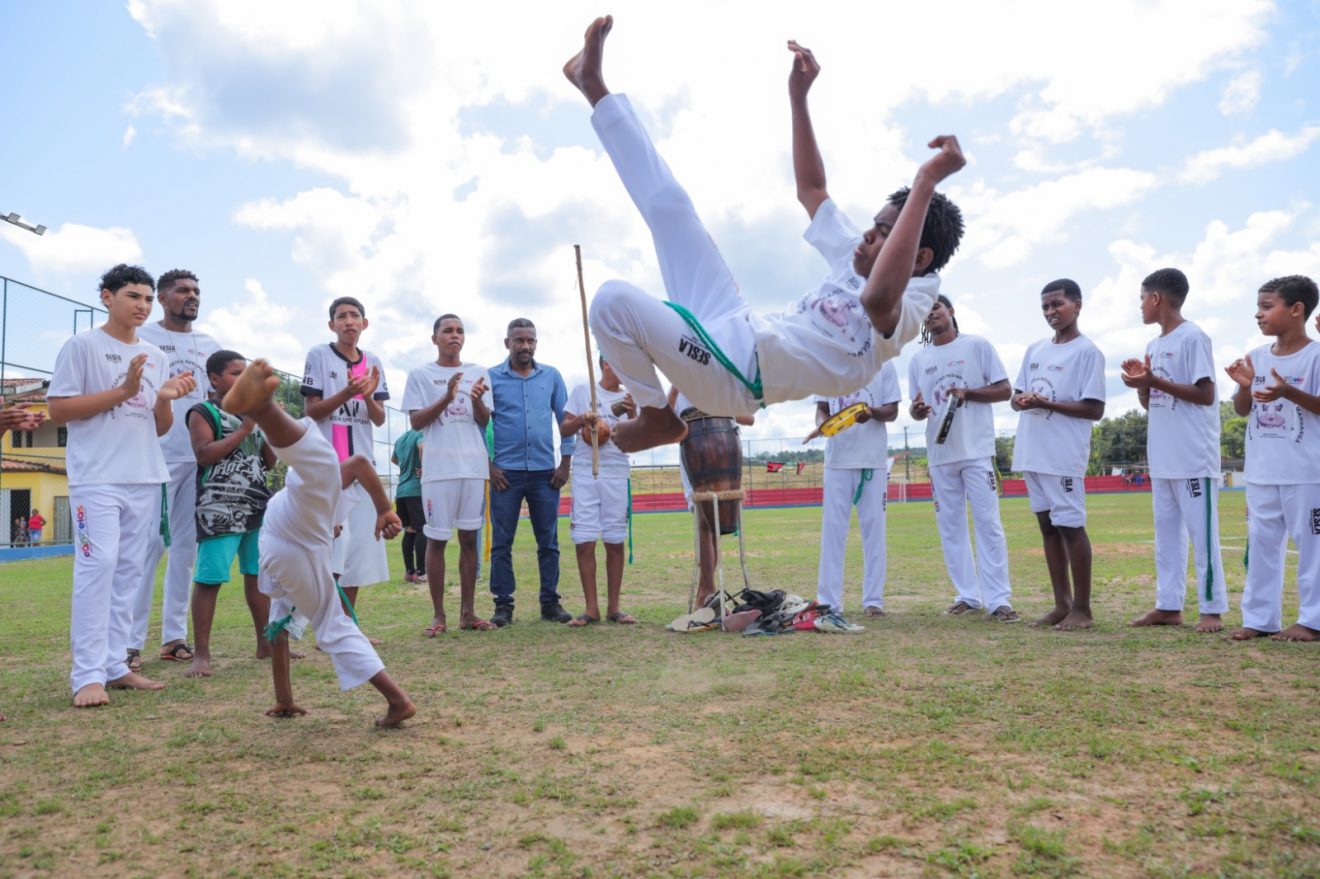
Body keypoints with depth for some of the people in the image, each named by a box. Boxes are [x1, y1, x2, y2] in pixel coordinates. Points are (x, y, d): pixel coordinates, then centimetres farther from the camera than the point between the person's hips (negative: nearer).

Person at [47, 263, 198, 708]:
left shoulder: (155, 356, 14)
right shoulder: (82, 345, -2)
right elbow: (58, 408, -8)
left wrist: (164, 400, -6)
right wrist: (124, 391, -15)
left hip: (145, 479, 6)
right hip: (97, 478, -6)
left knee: (130, 570, 7)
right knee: (98, 566, -12)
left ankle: (115, 665, 14)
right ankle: (88, 674, -7)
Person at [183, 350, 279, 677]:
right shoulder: (203, 413, -1)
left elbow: (269, 462, 18)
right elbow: (204, 454, -16)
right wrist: (243, 430, -14)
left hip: (258, 507, 7)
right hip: (219, 510, -7)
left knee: (258, 575, 11)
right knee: (209, 579, -6)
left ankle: (266, 643, 19)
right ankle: (201, 653, -1)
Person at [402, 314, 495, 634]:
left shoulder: (478, 373, 12)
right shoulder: (420, 375, 5)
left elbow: (484, 421, 9)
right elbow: (416, 422, -2)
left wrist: (477, 399, -13)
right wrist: (446, 398, -16)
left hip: (474, 466, 3)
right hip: (439, 468, -3)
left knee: (469, 537, 6)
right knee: (437, 539, -1)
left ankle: (468, 611, 12)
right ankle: (438, 615, 6)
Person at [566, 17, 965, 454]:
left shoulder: (907, 309, -16)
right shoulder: (856, 257, 10)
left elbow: (877, 297, -44)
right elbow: (811, 189, 21)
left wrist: (926, 183, -42)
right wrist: (799, 96, 14)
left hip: (733, 375, -8)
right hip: (733, 328, 8)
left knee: (614, 300, -27)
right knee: (668, 204, 10)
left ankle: (657, 418, -3)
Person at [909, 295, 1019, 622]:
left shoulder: (978, 346, 3)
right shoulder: (918, 360, 13)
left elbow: (1004, 390, 1)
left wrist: (967, 393, -15)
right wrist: (916, 409, -10)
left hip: (976, 450, -4)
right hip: (940, 453, 4)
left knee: (988, 523, -7)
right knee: (950, 526, 6)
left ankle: (999, 599, -5)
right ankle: (967, 595, 15)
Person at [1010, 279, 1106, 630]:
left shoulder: (1087, 351, -5)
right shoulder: (1035, 349, 15)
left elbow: (1095, 409, -10)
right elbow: (1016, 397, 17)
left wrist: (1047, 404, -19)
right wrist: (1021, 400, -6)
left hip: (1064, 455, -7)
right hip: (1032, 453, 7)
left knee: (1070, 525, -4)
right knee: (1047, 526, 10)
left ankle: (1082, 608, 5)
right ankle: (1062, 604, 18)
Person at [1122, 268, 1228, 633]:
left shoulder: (1193, 338, -9)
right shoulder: (1153, 345, 15)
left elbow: (1206, 395, -15)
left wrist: (1155, 381, -20)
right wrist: (1141, 383, 0)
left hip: (1193, 457, -9)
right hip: (1162, 458, 9)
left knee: (1201, 532, -3)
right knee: (1166, 532, 11)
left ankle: (1213, 608, 5)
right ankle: (1169, 605, 17)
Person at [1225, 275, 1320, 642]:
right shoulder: (1256, 358, 9)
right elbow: (1242, 410, 10)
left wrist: (1288, 392, -27)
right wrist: (1245, 386, -9)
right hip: (1261, 472, 6)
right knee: (1261, 544, 10)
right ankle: (1259, 617, 18)